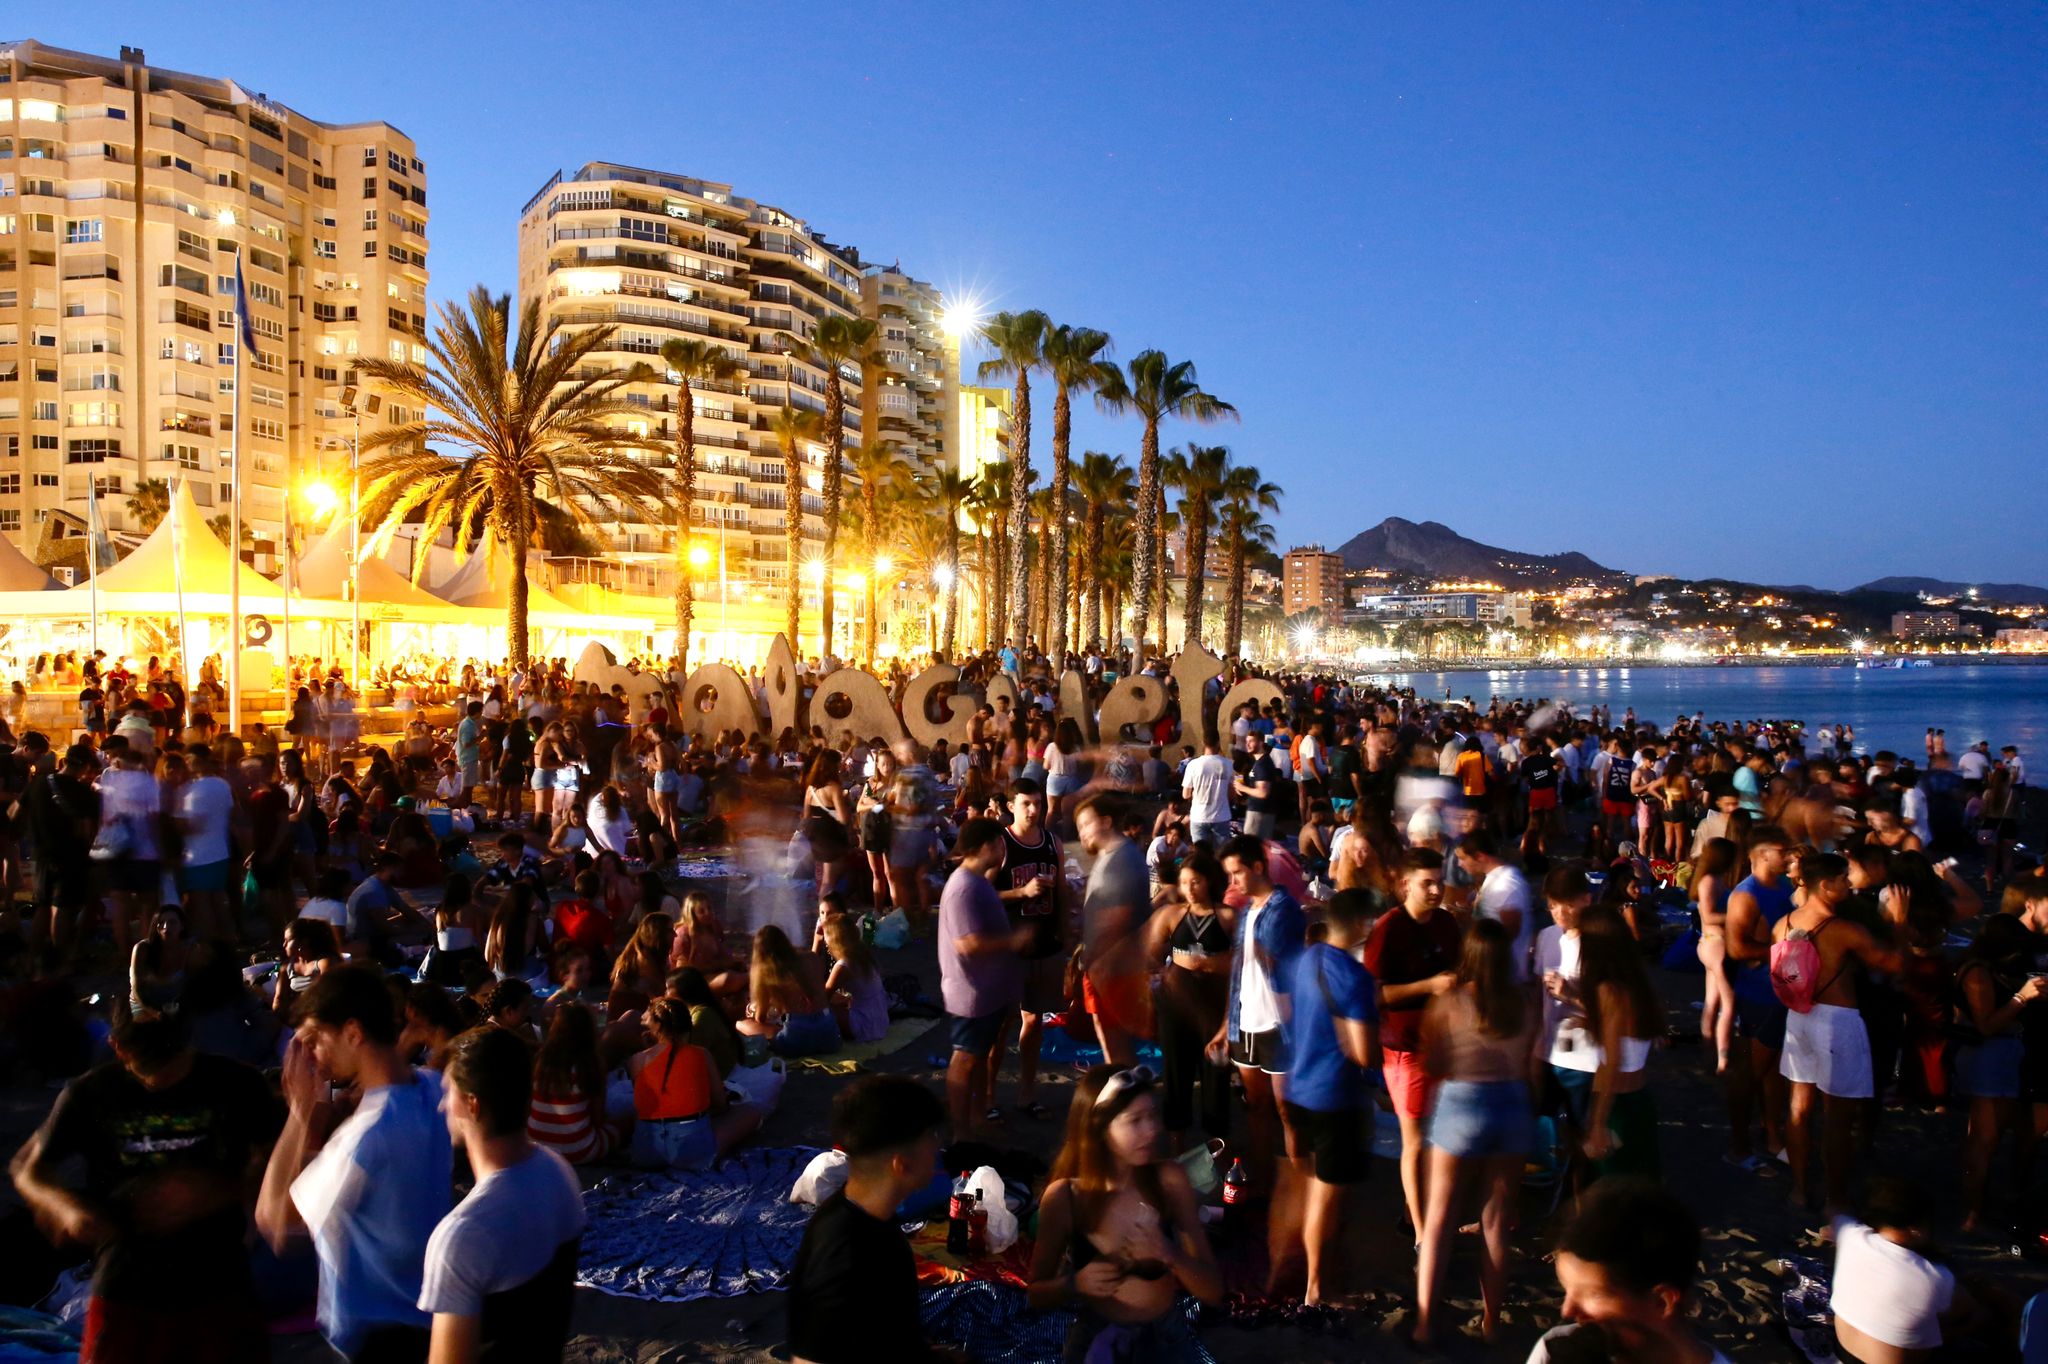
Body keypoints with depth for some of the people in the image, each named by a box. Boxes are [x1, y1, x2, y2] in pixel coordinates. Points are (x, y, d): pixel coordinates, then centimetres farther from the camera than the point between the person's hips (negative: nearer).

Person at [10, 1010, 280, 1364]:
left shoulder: (235, 1085, -6)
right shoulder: (91, 1093, -4)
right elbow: (28, 1169, 8)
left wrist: (217, 1193, -20)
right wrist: (65, 1206, -12)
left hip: (219, 1287, 0)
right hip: (124, 1291, 1)